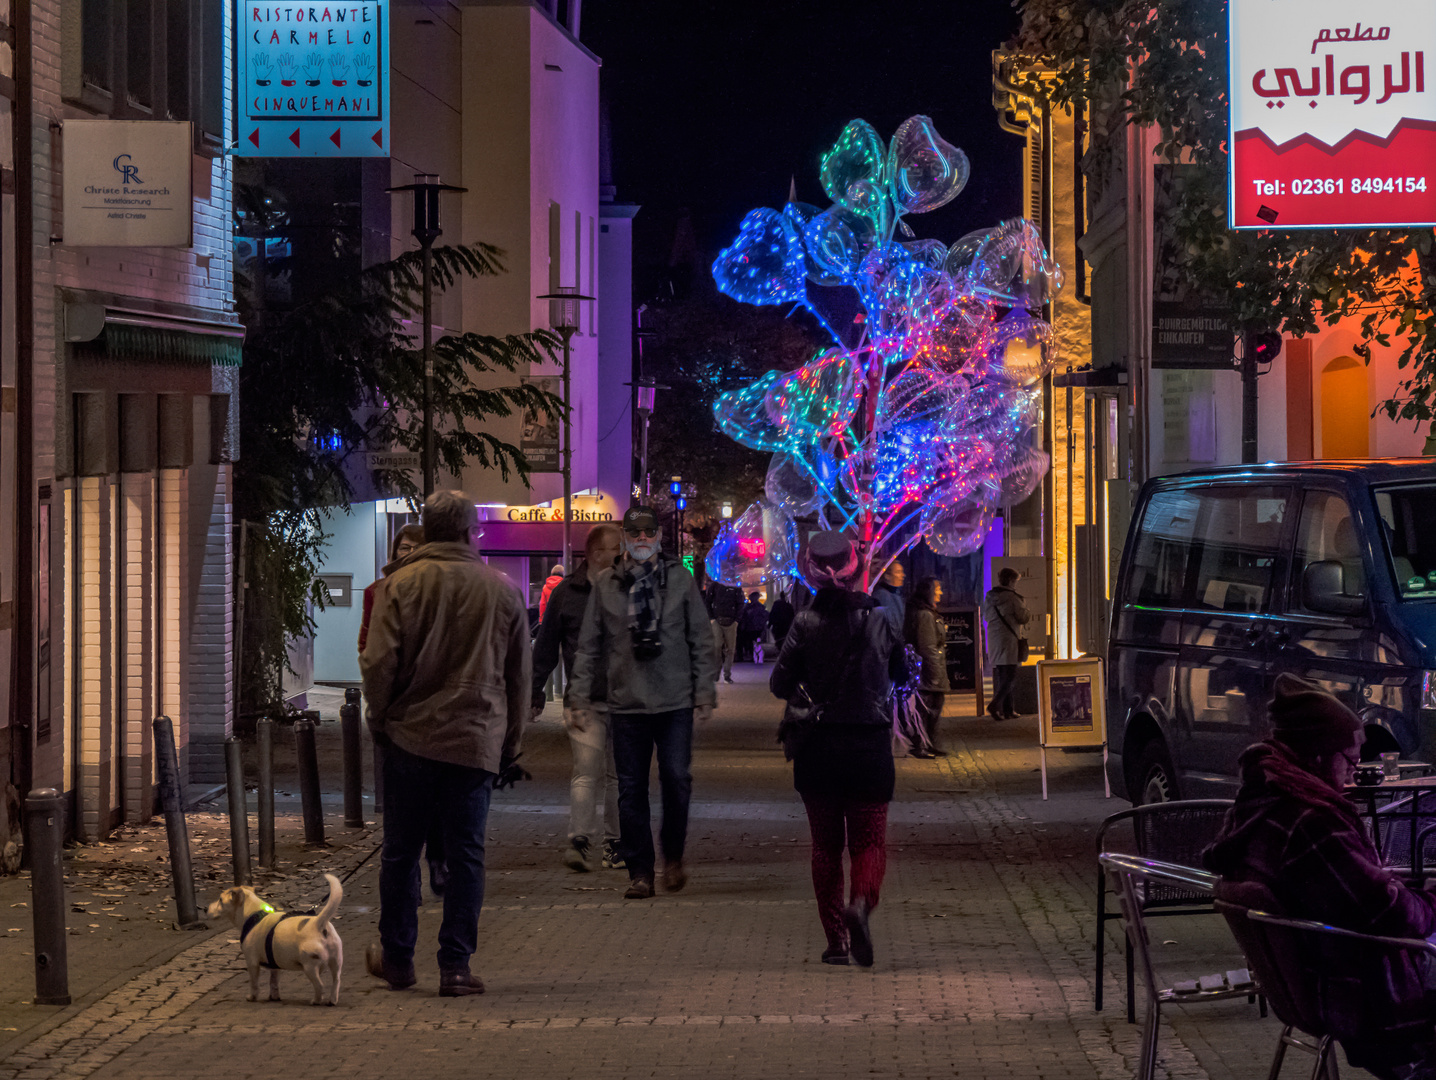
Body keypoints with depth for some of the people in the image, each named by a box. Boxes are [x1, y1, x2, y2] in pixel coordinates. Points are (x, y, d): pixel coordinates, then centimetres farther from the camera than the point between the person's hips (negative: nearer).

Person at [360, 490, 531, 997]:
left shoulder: (401, 584, -3)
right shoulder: (502, 590, 4)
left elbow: (378, 662, -8)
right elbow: (520, 676, 10)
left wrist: (380, 719, 8)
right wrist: (511, 745, 18)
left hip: (410, 736, -1)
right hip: (477, 742, 1)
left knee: (400, 853, 11)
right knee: (466, 855, 4)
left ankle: (397, 957, 20)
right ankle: (455, 966, 3)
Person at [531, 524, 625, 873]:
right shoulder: (566, 593, 3)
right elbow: (546, 647, 8)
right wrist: (535, 693, 5)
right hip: (584, 699, -2)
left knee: (619, 775, 9)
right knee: (586, 772, -12)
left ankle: (615, 843, 17)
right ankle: (580, 841, -16)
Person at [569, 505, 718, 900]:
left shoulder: (680, 578, 5)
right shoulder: (605, 584, 6)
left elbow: (701, 640, 7)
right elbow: (589, 645, 10)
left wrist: (705, 692, 3)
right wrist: (581, 696, 6)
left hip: (676, 702, -1)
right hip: (626, 704, 1)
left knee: (677, 780, -5)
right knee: (631, 789, 3)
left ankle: (673, 856, 18)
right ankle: (639, 871, 10)